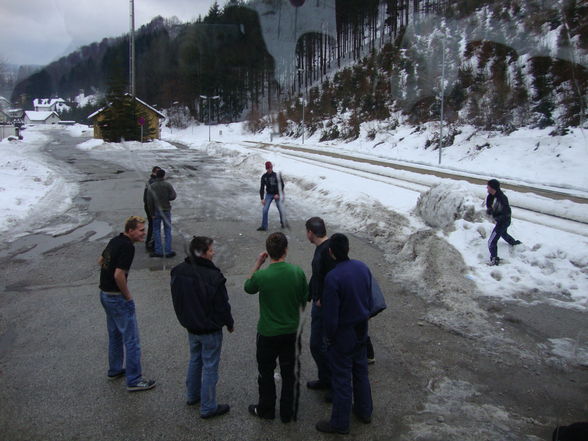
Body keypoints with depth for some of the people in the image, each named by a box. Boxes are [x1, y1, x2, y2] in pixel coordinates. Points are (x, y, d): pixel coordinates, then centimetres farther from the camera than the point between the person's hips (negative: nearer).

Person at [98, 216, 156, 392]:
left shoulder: (115, 241, 6)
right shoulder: (127, 247, -22)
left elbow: (101, 261, 20)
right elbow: (119, 275, -27)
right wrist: (128, 296, -15)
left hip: (105, 294, 10)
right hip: (118, 297, -10)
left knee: (115, 335, 23)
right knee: (131, 339, 0)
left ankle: (114, 370, 37)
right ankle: (134, 380, 7)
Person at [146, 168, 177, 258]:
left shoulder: (151, 186, -5)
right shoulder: (167, 185, -7)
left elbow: (149, 201, -7)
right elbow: (173, 196, -12)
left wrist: (152, 212, 0)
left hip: (156, 211, 0)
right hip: (166, 210, 0)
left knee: (156, 231, 10)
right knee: (167, 231, 8)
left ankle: (158, 251, 10)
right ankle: (168, 251, 7)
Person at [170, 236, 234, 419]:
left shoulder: (178, 272, -7)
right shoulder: (213, 277, -28)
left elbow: (177, 299, 6)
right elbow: (222, 305, -19)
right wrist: (230, 323, -2)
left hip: (191, 326, 7)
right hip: (210, 330, -7)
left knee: (194, 360, 25)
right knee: (210, 367, 7)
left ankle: (192, 395, 42)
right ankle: (208, 407, 19)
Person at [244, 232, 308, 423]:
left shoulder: (261, 275, -23)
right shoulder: (298, 272, -14)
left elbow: (248, 287, 0)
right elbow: (304, 299, 0)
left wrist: (257, 264, 1)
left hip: (268, 334, -3)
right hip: (291, 331, 3)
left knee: (266, 373, 18)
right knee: (288, 372, 18)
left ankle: (266, 409, 35)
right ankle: (287, 412, 31)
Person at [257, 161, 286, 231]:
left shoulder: (277, 175, -12)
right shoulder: (264, 176, -4)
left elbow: (282, 185, -8)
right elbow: (262, 188, -1)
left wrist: (278, 194, -14)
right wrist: (262, 198, -6)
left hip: (277, 195, -2)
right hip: (268, 194, 2)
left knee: (280, 209, 4)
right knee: (265, 210, -7)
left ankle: (283, 222, 30)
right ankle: (264, 226, 0)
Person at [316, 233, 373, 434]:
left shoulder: (332, 278, -28)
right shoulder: (363, 267, -7)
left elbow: (330, 315, -22)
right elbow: (369, 300, 6)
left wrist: (330, 337, -6)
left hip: (342, 335, -7)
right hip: (362, 331, 7)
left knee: (341, 379, 8)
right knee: (361, 372, 23)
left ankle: (340, 423, 24)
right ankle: (364, 411, 41)